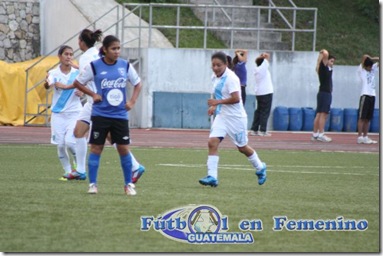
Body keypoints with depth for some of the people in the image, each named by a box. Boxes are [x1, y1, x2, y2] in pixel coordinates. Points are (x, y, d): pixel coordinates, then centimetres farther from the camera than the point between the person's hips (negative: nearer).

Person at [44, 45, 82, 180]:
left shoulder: (77, 73, 0)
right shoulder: (54, 73, -6)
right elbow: (48, 86, -27)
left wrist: (82, 92, -9)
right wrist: (47, 83, -51)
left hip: (74, 113, 0)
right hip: (58, 113, 0)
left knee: (70, 142, -13)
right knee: (60, 145, -1)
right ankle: (67, 171, 15)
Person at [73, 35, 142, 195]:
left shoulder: (125, 66, 2)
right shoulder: (94, 66, -4)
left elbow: (137, 83, 15)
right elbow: (78, 83, 5)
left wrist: (132, 101, 2)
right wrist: (93, 94, -5)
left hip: (120, 115, 2)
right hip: (100, 114, -2)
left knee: (124, 149, 1)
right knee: (96, 148, 0)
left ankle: (128, 184, 12)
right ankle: (92, 184, 7)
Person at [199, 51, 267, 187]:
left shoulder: (231, 78, -18)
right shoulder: (215, 77, 7)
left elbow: (235, 98, -25)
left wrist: (217, 102, -22)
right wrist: (214, 106, 7)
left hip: (236, 117, -7)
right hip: (221, 116, 7)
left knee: (242, 147, 8)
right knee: (212, 143, -12)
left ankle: (260, 168, 33)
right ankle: (212, 177, -15)